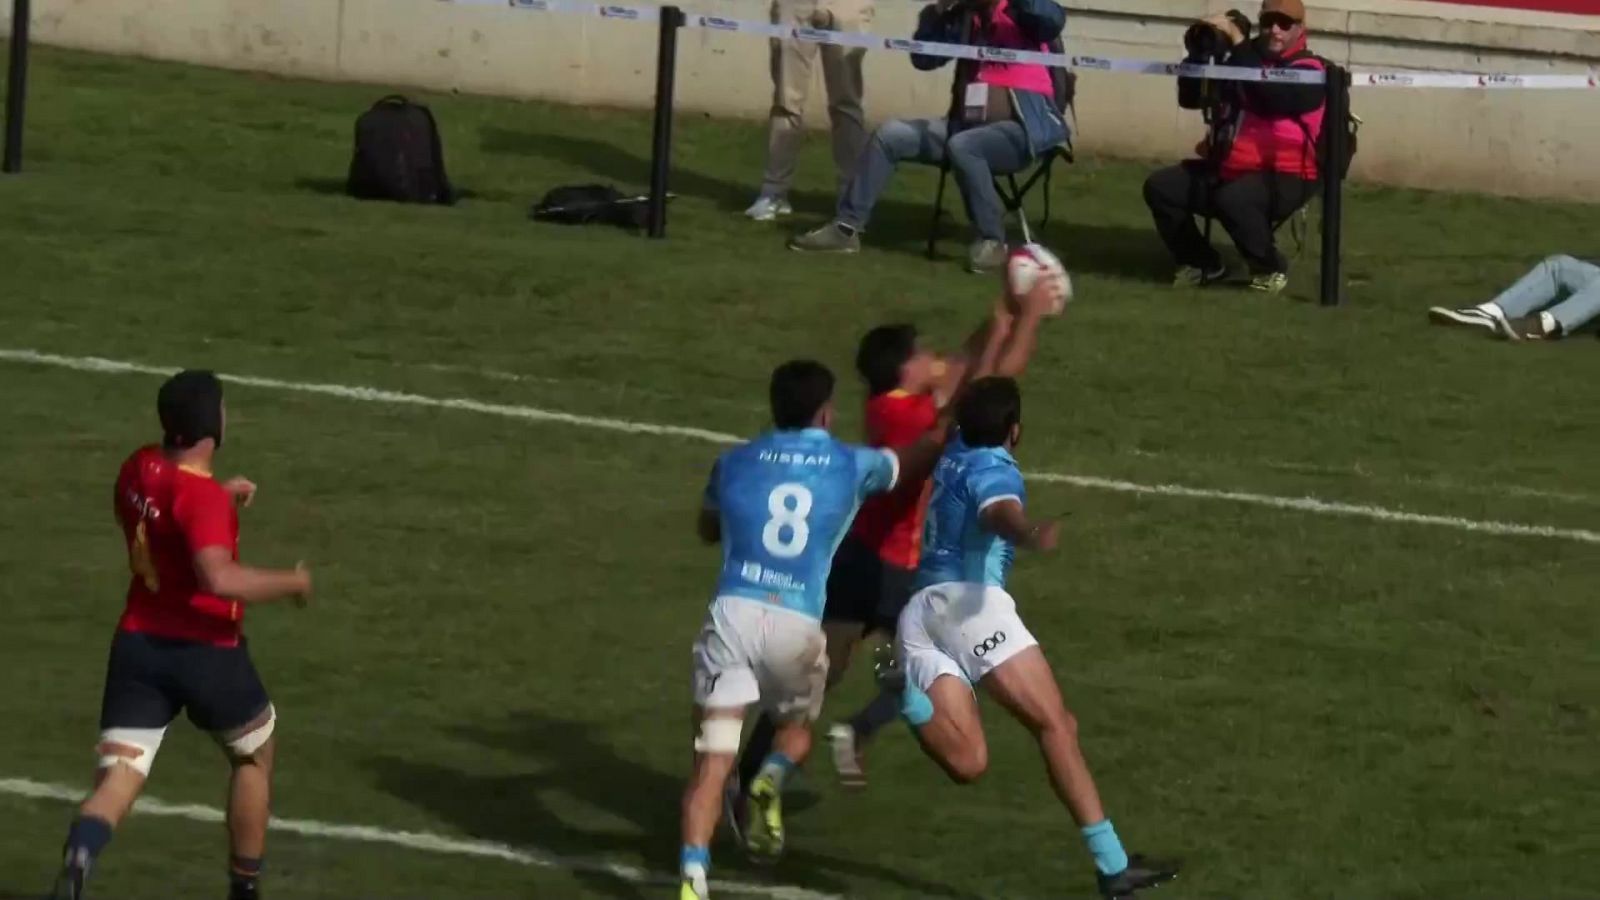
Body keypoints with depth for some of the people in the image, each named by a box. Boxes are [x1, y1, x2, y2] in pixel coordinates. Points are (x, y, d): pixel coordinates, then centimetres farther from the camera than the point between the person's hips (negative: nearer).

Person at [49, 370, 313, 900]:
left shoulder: (138, 469, 2)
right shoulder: (204, 496, -21)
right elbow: (219, 577, -34)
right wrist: (291, 582, -20)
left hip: (138, 643, 5)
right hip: (207, 652, -5)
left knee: (118, 778, -3)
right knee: (255, 756, 23)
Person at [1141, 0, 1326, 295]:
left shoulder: (1308, 71, -8)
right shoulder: (1239, 60, 11)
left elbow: (1272, 97, -28)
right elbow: (1190, 98, 11)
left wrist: (1238, 42, -27)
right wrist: (1201, 52, -6)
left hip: (1284, 177, -7)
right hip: (1229, 169, 7)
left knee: (1233, 200, -36)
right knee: (1161, 187, -6)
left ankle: (1270, 268, -10)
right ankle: (1203, 264, 9)